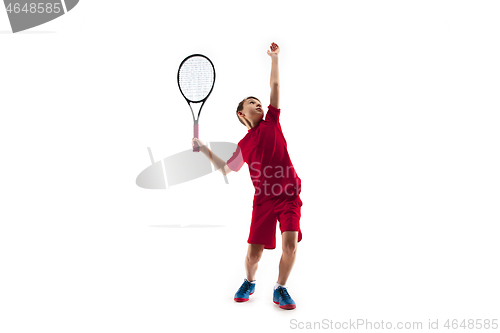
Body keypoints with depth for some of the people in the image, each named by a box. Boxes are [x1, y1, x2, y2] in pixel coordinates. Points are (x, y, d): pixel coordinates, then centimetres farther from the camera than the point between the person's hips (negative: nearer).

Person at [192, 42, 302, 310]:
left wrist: (274, 58, 10)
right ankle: (249, 283, 31)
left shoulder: (271, 122, 12)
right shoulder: (243, 144, 14)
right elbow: (226, 169, 20)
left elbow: (275, 87, 11)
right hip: (264, 199, 1)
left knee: (290, 245, -14)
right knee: (253, 253, -2)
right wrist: (203, 149, 16)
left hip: (289, 195, 0)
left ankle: (280, 289, 12)